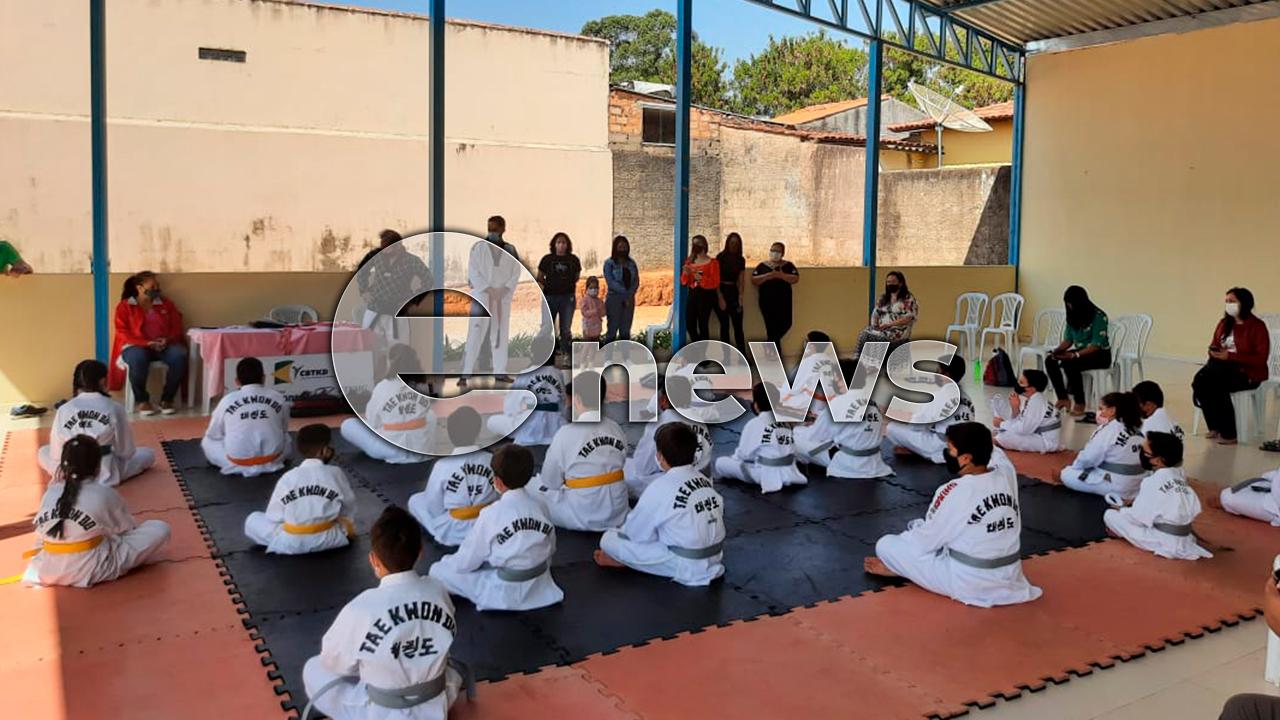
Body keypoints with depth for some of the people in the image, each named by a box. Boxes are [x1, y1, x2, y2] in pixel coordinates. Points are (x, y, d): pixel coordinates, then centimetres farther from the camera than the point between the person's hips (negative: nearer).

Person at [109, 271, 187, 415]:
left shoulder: (166, 304, 16)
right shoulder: (124, 306, 6)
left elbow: (177, 328, 12)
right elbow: (123, 333, -4)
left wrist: (167, 340, -11)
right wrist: (147, 343, -18)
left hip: (164, 346, 3)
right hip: (136, 346, -3)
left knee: (179, 356, -32)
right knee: (138, 359, -40)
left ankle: (167, 399, -19)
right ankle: (142, 400, -20)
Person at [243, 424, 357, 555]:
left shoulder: (288, 478, -6)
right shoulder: (336, 473, -5)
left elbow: (273, 516, -4)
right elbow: (349, 506, 7)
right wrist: (349, 529, 26)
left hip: (291, 542, -1)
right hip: (328, 539, 1)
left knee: (251, 521, 18)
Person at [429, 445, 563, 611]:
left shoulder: (492, 515, -20)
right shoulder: (540, 507, -6)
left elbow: (466, 563, -11)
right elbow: (550, 549, 6)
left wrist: (447, 561, 9)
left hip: (505, 594, -6)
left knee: (439, 571, 1)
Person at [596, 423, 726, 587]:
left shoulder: (660, 488, -17)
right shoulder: (705, 480, 2)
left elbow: (635, 533, -7)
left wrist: (621, 531, 17)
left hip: (687, 568, -8)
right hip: (715, 559, 8)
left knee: (609, 540, -7)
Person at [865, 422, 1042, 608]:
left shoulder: (954, 493, -22)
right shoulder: (1007, 476, -7)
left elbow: (922, 543, -8)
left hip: (969, 583, -7)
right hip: (1009, 575, 7)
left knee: (886, 545, -2)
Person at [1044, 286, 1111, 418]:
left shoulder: (1098, 316, -18)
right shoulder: (1073, 316, 4)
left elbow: (1096, 345, -22)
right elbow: (1068, 339, 6)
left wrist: (1074, 355, -33)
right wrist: (1057, 350, -14)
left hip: (1100, 355, -7)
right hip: (1080, 352, 7)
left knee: (1070, 364, -34)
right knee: (1050, 361, -15)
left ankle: (1080, 403, -21)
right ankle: (1063, 398, -10)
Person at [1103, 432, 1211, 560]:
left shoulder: (1153, 482, -21)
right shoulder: (1179, 477, 3)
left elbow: (1138, 518, -14)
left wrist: (1120, 509, 5)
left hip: (1166, 545, -8)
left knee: (1110, 515, -3)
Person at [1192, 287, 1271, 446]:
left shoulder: (1257, 326, -9)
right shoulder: (1225, 323, 10)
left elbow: (1261, 358, -14)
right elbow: (1214, 344, 19)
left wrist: (1230, 356, -22)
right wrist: (1214, 351, -7)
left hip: (1247, 372, -6)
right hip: (1222, 366, 6)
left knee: (1217, 386, -32)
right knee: (1199, 381, -25)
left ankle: (1228, 434, -19)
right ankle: (1214, 427, -11)